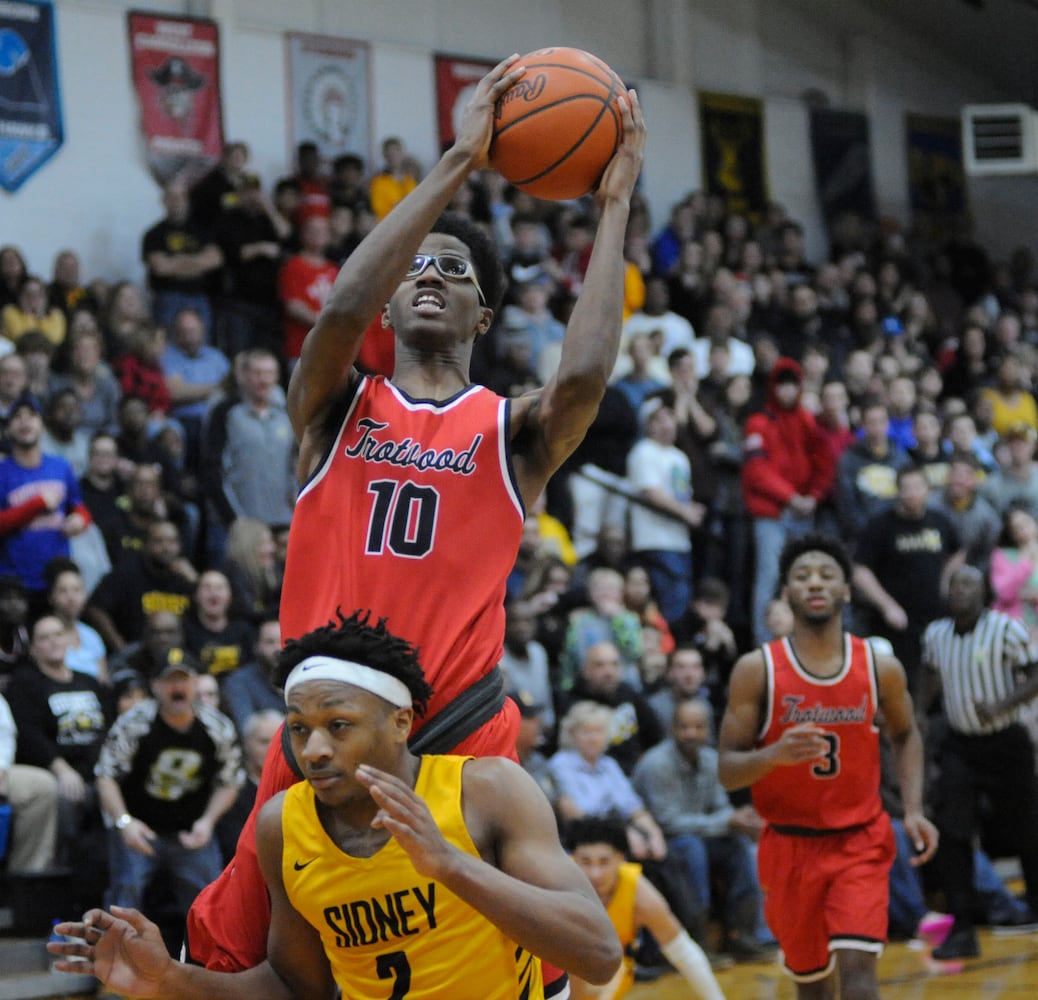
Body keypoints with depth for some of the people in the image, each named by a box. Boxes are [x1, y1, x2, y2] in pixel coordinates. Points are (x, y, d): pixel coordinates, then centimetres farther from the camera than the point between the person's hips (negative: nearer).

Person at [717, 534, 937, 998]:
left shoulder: (881, 668, -4)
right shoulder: (756, 669, -9)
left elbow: (905, 736, 16)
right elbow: (727, 770, -8)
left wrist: (914, 810, 2)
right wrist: (774, 755, -30)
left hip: (861, 842, 0)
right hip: (790, 844, 0)